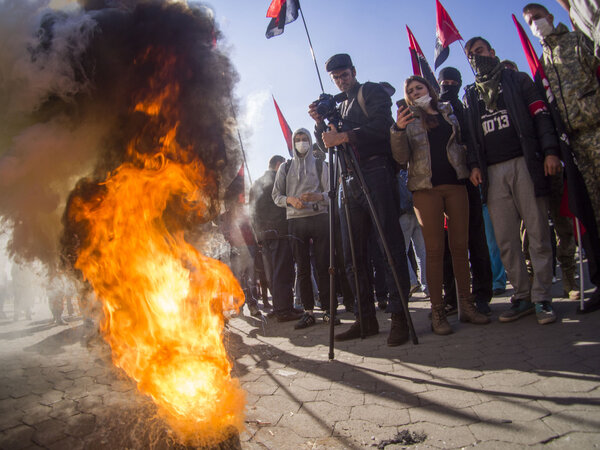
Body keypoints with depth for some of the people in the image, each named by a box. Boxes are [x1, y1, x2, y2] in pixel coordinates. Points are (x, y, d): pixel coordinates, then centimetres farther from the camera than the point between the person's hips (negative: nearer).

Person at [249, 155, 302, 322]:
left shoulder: (256, 183, 19)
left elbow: (252, 210, 17)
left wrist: (258, 234, 17)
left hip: (262, 233, 7)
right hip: (280, 232, -7)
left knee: (272, 274, 9)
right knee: (283, 272, -6)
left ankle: (279, 308, 15)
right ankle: (284, 310, -6)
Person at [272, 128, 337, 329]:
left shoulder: (320, 165, 13)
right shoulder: (285, 167, 17)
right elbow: (276, 195, 12)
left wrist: (318, 196, -15)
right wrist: (290, 200, -8)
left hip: (319, 217, -1)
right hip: (295, 220, 1)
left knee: (323, 265, -4)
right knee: (302, 268, 1)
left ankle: (328, 309, 3)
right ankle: (308, 311, 6)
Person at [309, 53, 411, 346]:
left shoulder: (373, 92, 8)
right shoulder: (339, 107, 26)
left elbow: (381, 126, -10)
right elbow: (326, 144, 20)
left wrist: (343, 136, -15)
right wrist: (320, 122, 4)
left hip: (376, 175, -6)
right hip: (352, 182, 7)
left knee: (389, 245, -10)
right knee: (352, 253, 3)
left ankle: (399, 315, -4)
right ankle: (366, 318, 11)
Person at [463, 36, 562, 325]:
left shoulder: (518, 80, 15)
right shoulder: (470, 95, 22)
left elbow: (541, 115, 5)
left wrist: (550, 150, -8)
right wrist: (474, 164, 3)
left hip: (525, 163, -2)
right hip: (493, 172, 3)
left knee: (538, 233, -5)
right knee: (505, 240, -1)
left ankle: (542, 297, 3)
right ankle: (522, 296, 9)